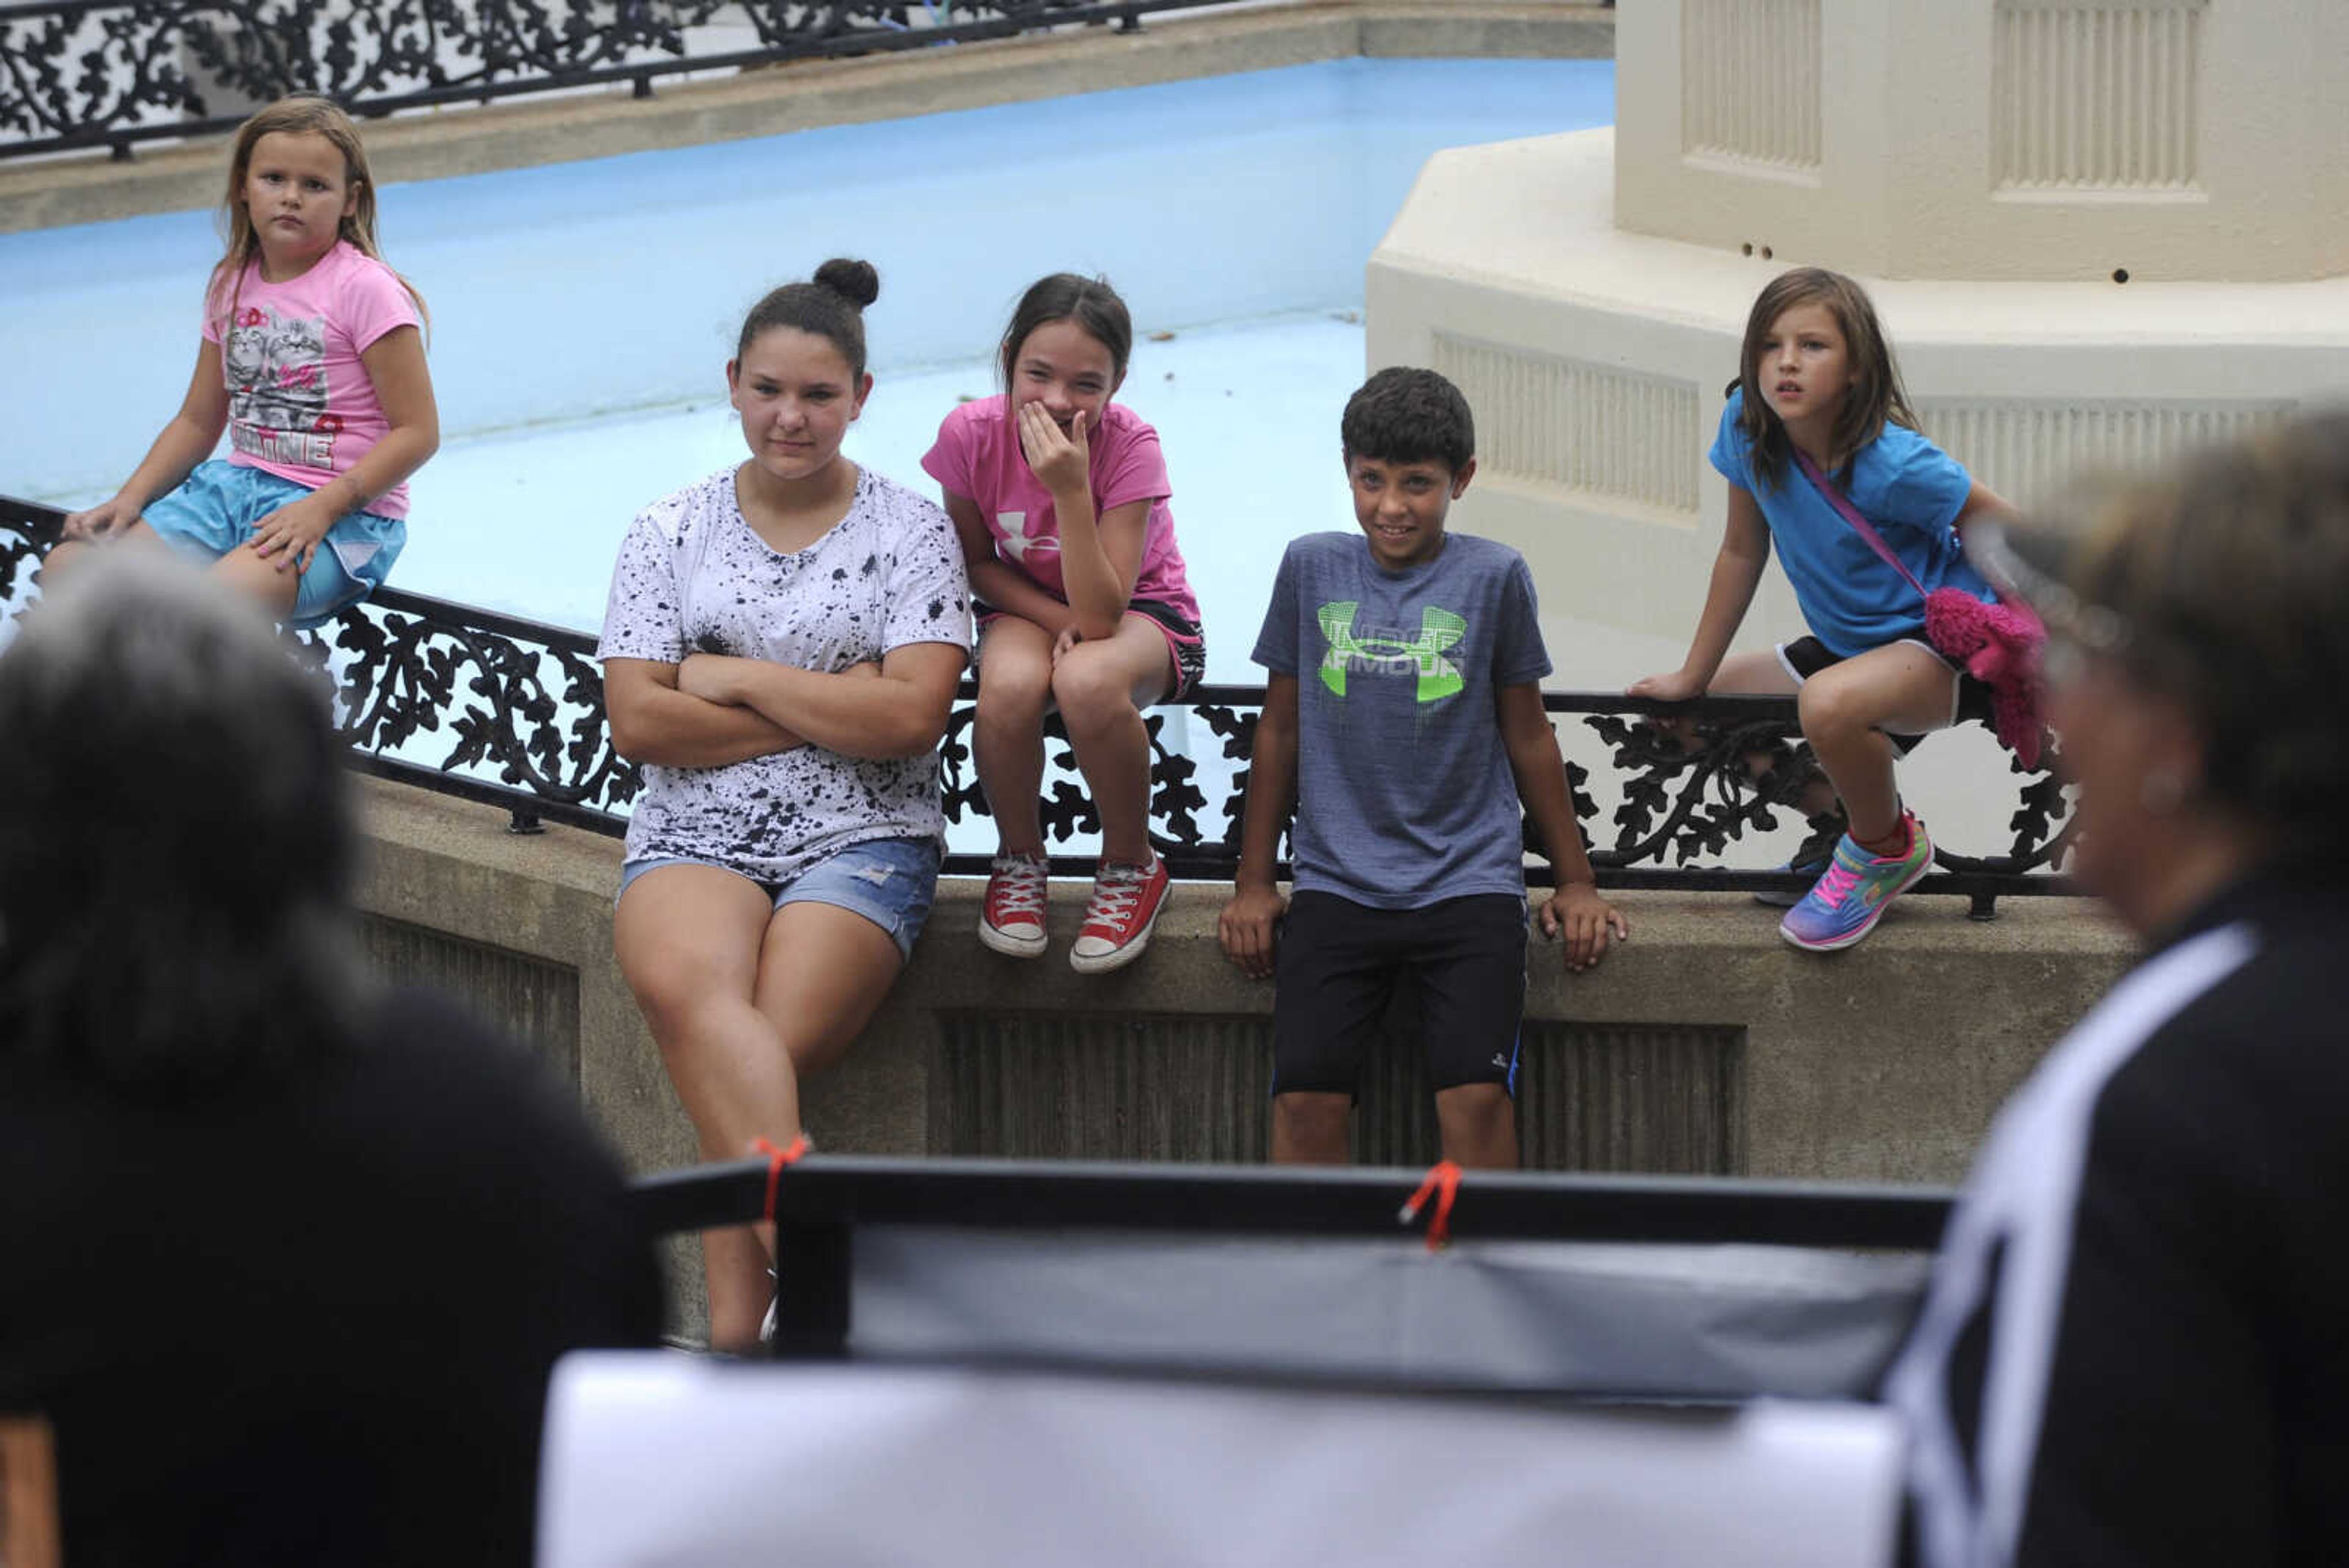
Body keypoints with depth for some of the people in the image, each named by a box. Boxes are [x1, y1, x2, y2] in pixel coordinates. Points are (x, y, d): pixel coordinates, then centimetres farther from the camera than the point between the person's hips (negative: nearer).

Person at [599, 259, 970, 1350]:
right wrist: (827, 708, -3)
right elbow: (637, 721, 1)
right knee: (687, 986, -35)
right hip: (696, 837, 1)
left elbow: (912, 717, -6)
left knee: (755, 1051, -28)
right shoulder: (671, 533, 11)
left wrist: (738, 678, -4)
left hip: (862, 843, -1)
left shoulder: (911, 533, 6)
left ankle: (734, 1326, -27)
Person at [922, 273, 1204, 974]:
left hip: (1142, 611, -2)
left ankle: (1132, 868, -12)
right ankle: (1020, 859, -6)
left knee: (1088, 681, -38)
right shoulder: (970, 435, -19)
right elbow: (977, 562, -2)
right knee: (1010, 684, -35)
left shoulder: (1130, 447, -26)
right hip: (1027, 607, 2)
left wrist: (1071, 490, -41)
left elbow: (1101, 613, -31)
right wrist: (1060, 619, -19)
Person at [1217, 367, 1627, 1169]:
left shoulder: (1493, 576, 1)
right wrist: (1253, 885, 14)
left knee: (1475, 1095, -16)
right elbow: (1281, 732, 13)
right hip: (1337, 884, 1)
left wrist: (1575, 882, 14)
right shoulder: (1312, 568, 5)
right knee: (1306, 1096, -14)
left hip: (1468, 883, -1)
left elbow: (1528, 737, 10)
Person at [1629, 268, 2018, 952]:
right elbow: (1742, 552, 3)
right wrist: (1693, 677, 7)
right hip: (1847, 641, 8)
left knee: (1828, 703, -36)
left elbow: (2006, 529, -15)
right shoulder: (1748, 428, -10)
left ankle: (1885, 849, -6)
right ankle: (1845, 823, 25)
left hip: (1947, 648, -8)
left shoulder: (1892, 464, -28)